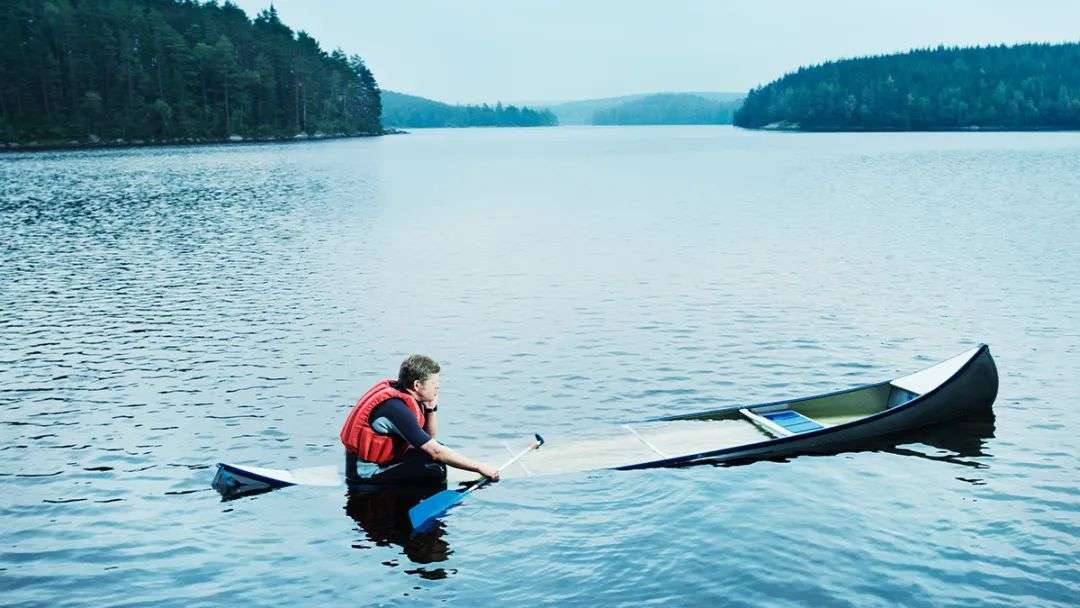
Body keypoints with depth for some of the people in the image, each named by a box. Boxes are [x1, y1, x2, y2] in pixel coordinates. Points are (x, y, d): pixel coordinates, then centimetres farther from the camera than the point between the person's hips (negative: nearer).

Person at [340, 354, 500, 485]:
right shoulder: (396, 408, -25)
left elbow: (430, 437, 13)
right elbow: (435, 452, -26)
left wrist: (432, 408, -4)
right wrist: (480, 467, -22)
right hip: (366, 474, -10)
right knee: (435, 470, -23)